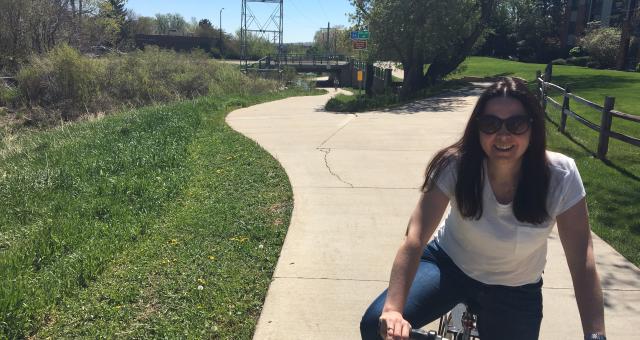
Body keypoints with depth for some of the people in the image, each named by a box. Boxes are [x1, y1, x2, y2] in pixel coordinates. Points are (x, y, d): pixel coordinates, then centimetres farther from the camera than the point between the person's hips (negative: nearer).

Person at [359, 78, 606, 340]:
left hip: (514, 292, 1)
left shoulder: (560, 175, -22)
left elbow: (582, 262, -21)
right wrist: (393, 310, -44)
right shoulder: (456, 165, -25)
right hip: (449, 265, -1)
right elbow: (415, 239, -32)